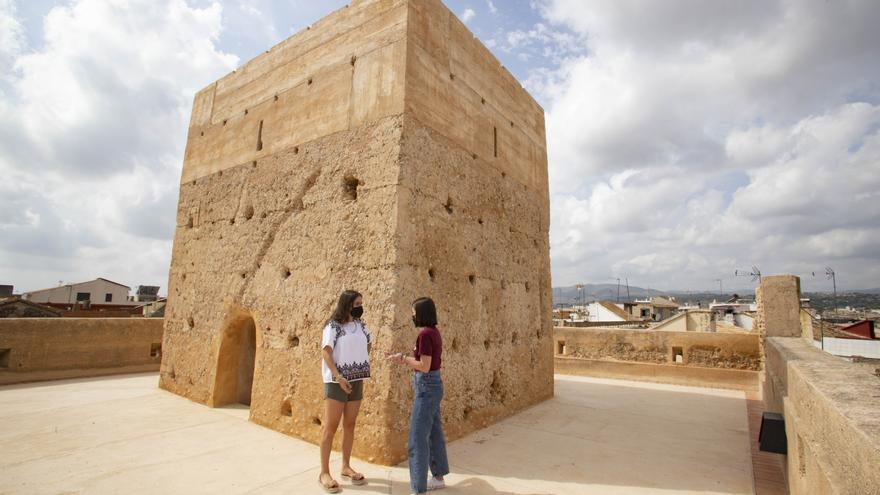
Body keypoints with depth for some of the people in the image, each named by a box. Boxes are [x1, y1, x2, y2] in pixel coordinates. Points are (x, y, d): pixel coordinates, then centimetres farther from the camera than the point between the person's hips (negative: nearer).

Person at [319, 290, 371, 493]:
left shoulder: (360, 325, 7)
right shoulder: (333, 326, -11)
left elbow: (368, 343, 23)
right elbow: (325, 352, -17)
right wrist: (338, 377, -23)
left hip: (356, 382, 6)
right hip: (336, 382, -6)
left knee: (349, 426, 12)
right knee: (330, 427, 0)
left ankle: (346, 467, 25)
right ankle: (324, 473, 10)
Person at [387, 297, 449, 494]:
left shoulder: (425, 334, -21)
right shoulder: (434, 332, 8)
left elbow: (424, 366, -23)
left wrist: (403, 358, -12)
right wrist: (405, 359, 11)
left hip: (427, 387, -10)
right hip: (432, 384, 10)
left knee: (418, 438, -2)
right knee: (434, 433, 20)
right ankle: (438, 476, 34)